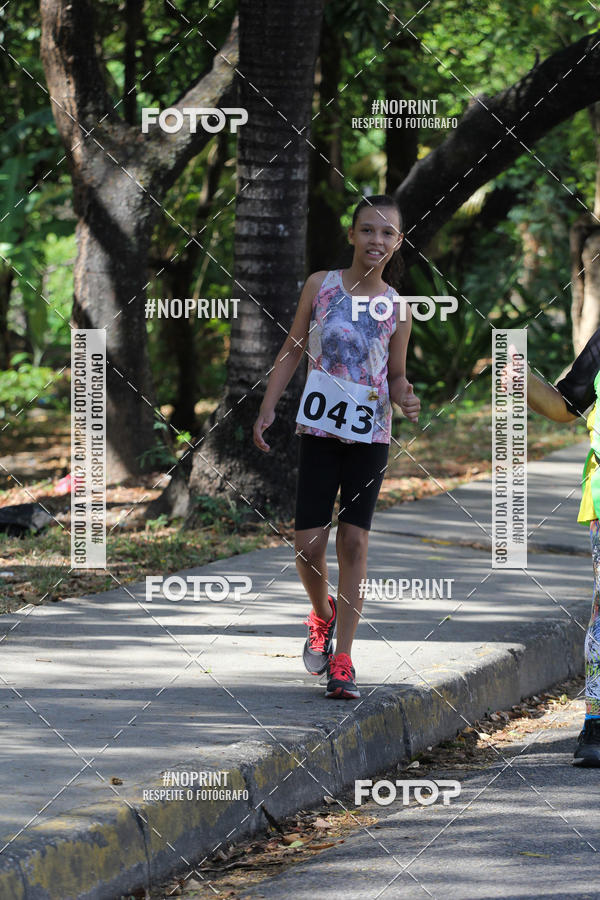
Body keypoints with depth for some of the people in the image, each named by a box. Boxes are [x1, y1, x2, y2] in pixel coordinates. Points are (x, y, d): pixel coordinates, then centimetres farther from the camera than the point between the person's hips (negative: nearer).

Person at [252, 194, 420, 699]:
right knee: (309, 544, -5)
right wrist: (267, 409, 1)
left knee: (354, 542, -2)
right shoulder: (320, 285, 1)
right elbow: (293, 351, 7)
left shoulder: (396, 309, 1)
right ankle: (323, 615, 28)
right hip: (319, 428, 0)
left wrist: (405, 397, -12)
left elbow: (397, 376, 11)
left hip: (370, 434, 0)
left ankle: (341, 660, 1)